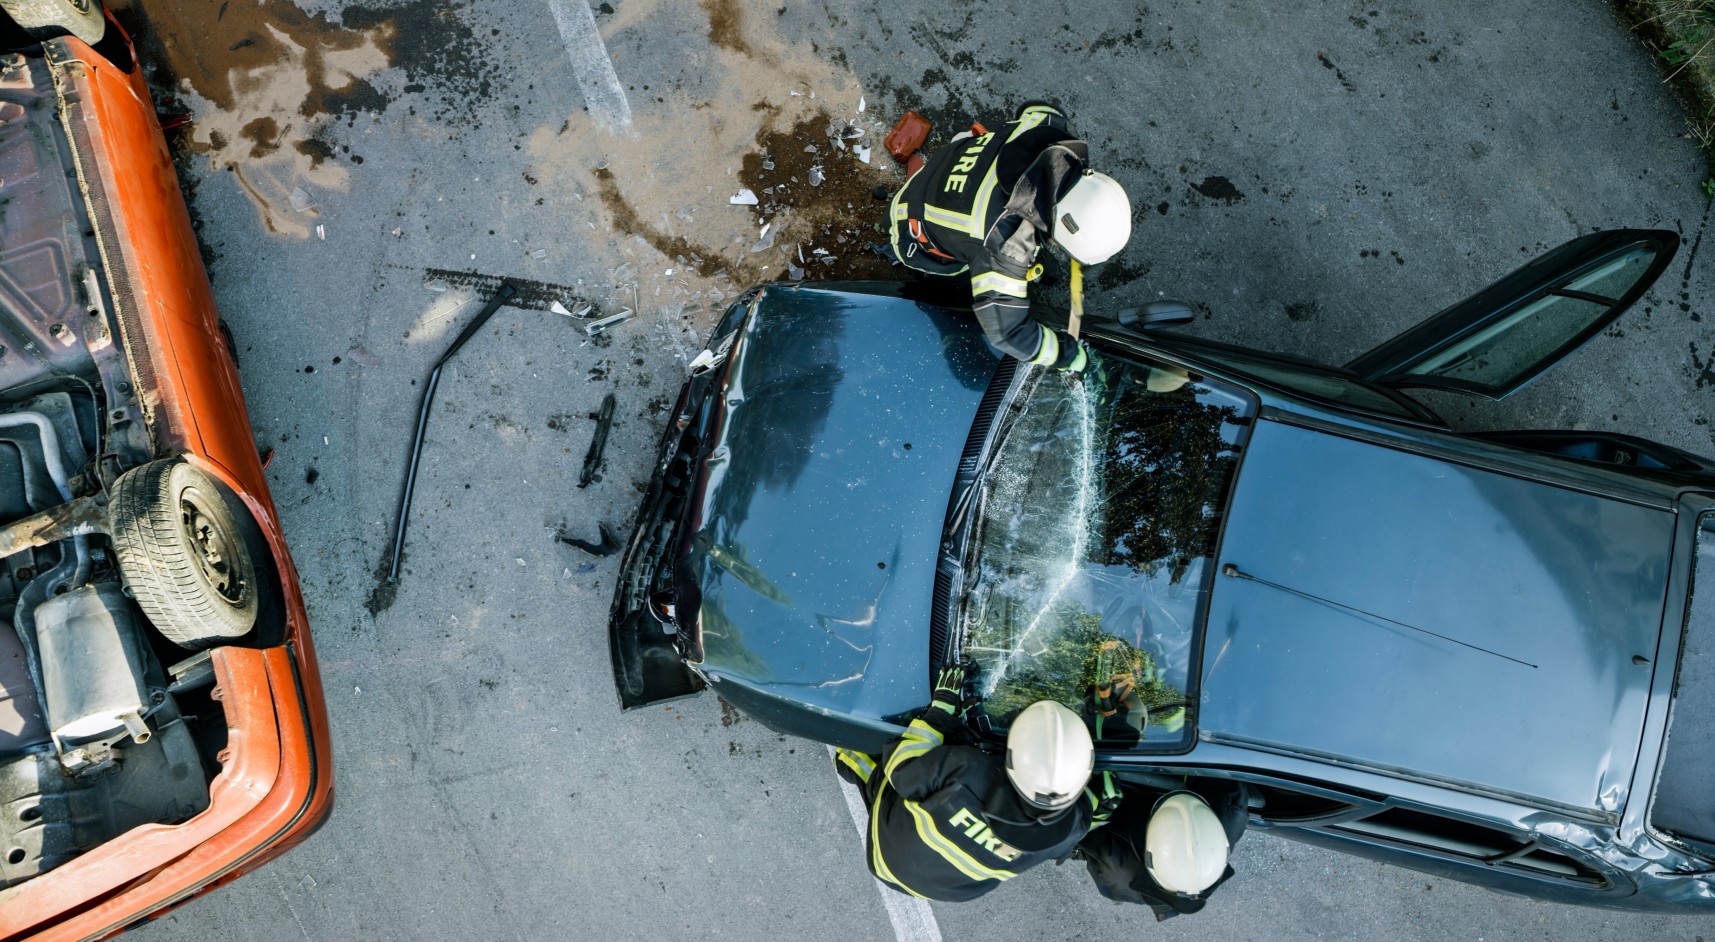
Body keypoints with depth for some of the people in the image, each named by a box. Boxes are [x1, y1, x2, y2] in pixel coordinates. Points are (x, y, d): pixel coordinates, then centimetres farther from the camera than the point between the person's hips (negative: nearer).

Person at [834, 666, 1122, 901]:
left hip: (891, 857, -3)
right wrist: (1096, 806, 4)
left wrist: (939, 714, -14)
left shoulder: (967, 769, -44)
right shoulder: (1072, 826, -34)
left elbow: (901, 769, -23)